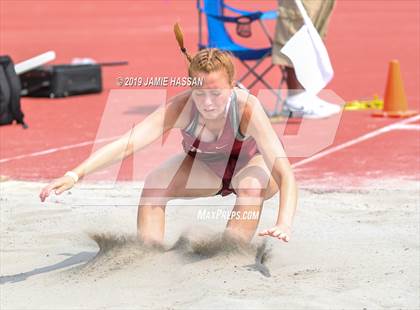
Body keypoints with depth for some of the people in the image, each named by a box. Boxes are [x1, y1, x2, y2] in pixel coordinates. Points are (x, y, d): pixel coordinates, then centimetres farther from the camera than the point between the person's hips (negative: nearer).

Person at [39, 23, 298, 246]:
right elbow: (127, 143, -45)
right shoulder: (182, 107, -34)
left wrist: (284, 224, -61)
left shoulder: (247, 108, -39)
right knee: (155, 182, -25)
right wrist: (75, 175, -58)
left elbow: (285, 172, -44)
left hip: (250, 160, -2)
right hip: (204, 165, 2)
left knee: (252, 186, -36)